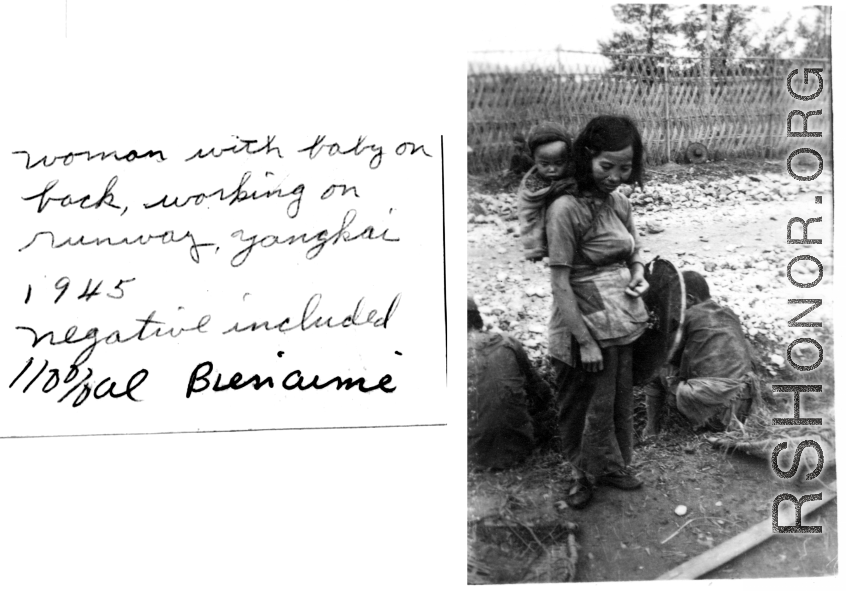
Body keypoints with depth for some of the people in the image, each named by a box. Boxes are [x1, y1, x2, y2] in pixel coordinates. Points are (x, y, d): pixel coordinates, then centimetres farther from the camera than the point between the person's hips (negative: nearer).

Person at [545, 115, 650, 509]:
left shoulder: (619, 203, 3)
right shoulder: (567, 209, -19)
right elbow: (560, 283, -19)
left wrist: (638, 274, -5)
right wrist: (585, 341, -18)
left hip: (622, 320, 7)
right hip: (588, 326, -7)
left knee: (620, 400, 18)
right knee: (595, 407, 6)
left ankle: (611, 467, 37)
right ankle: (588, 472, 29)